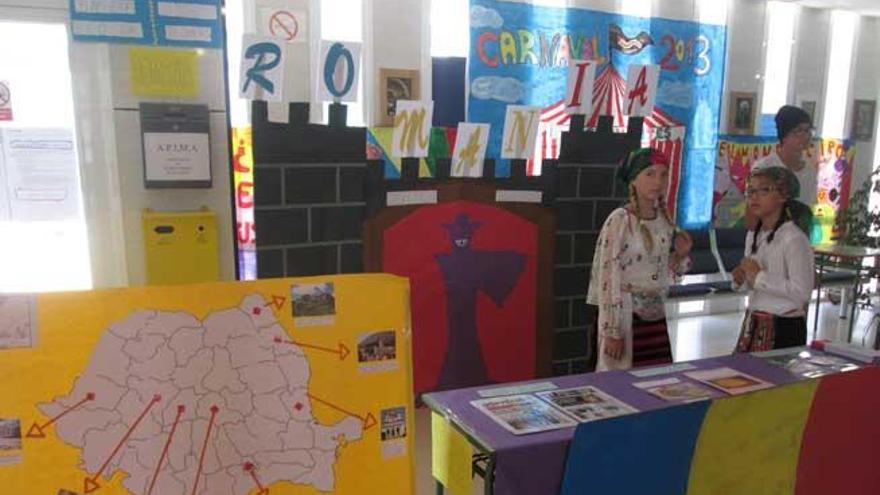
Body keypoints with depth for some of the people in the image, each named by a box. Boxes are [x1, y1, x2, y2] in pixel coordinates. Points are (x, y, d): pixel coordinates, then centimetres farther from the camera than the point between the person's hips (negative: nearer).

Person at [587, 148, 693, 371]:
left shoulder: (665, 220, 6)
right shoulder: (620, 220, -14)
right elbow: (607, 278, -15)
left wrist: (680, 255, -4)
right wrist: (612, 331, -16)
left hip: (656, 316, 6)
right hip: (626, 315, -6)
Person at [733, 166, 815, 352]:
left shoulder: (794, 238, -14)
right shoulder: (753, 235, 9)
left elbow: (802, 291, -23)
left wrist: (758, 276, -20)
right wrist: (741, 281, -1)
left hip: (783, 328, -7)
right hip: (752, 323, 7)